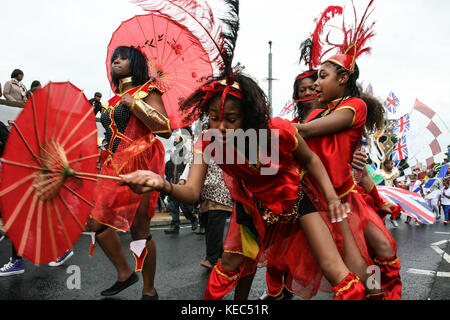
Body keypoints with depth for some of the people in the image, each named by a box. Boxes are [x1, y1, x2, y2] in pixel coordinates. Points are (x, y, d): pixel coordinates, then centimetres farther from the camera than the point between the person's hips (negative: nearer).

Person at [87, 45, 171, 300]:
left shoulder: (147, 91, -1)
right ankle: (125, 274, 20)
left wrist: (134, 103, -14)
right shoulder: (114, 99, 21)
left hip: (140, 164, -8)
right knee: (96, 221, 3)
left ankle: (149, 291, 11)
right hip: (115, 166, 8)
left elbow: (166, 130, -14)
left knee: (139, 229, -5)